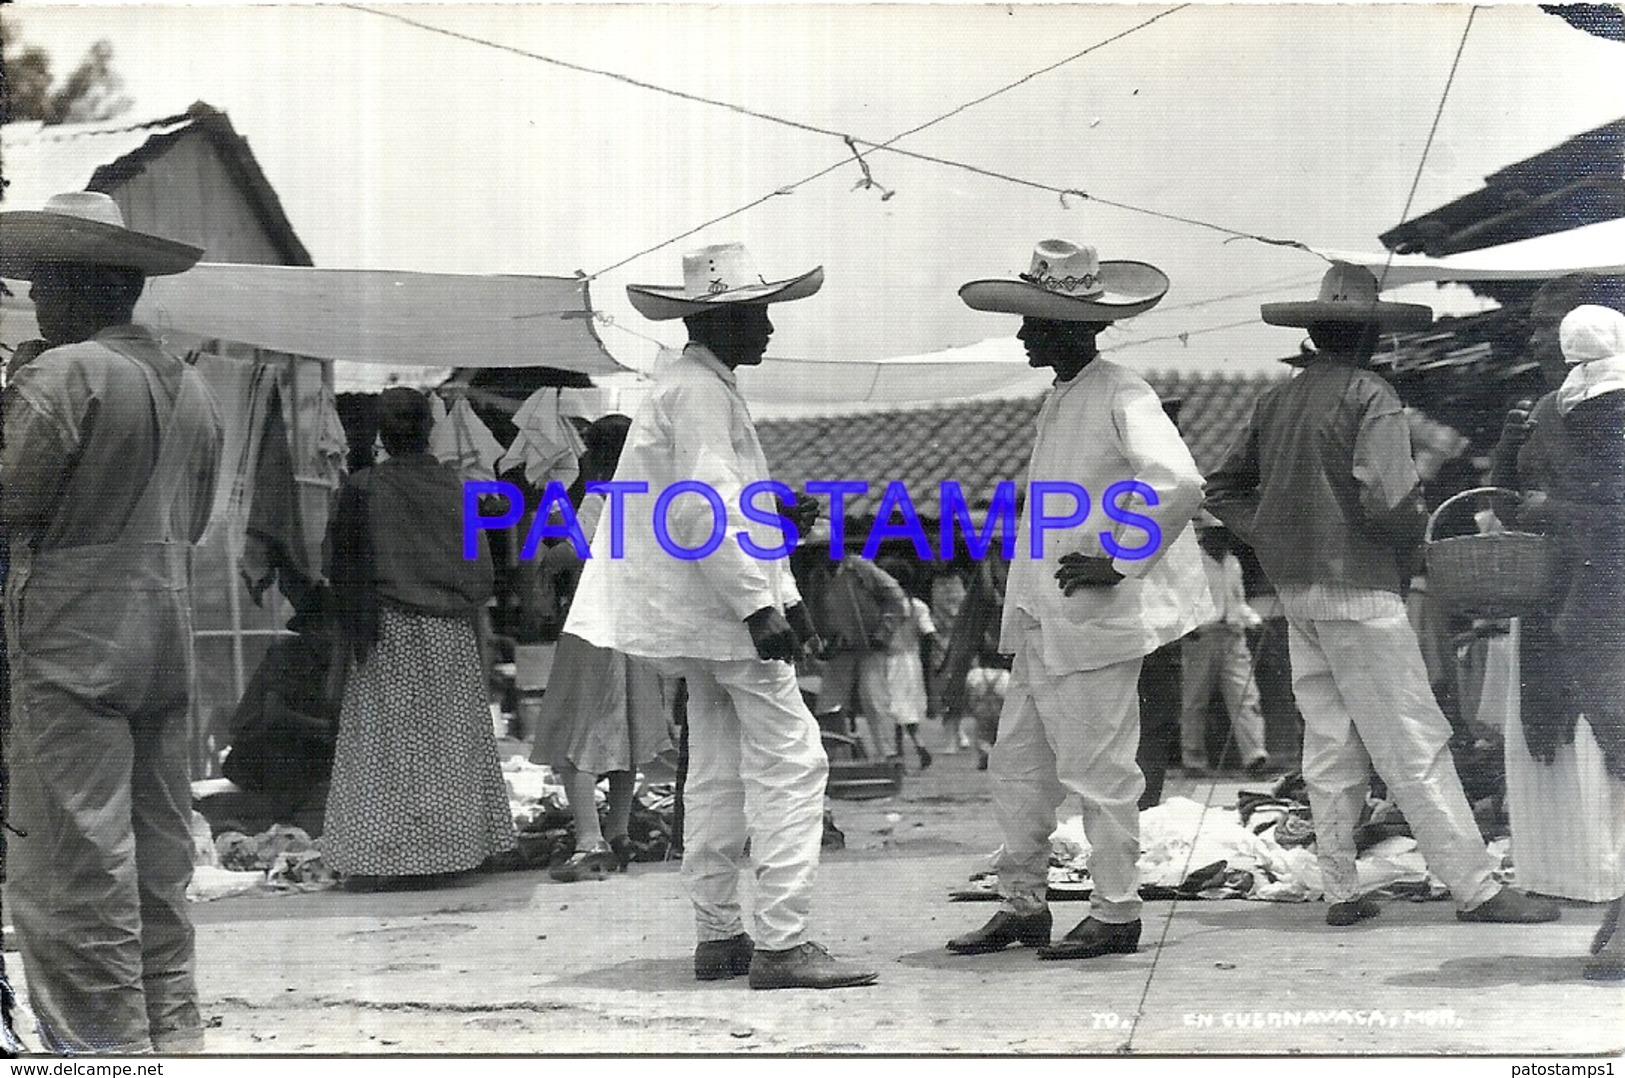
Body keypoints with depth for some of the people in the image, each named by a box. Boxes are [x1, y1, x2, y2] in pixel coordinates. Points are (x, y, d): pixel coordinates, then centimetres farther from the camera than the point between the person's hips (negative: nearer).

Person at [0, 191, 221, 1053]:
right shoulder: (191, 387, 11)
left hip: (73, 635, -8)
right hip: (167, 632, 8)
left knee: (74, 858, -4)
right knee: (158, 854, 13)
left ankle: (104, 1041, -3)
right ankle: (172, 1031, 19)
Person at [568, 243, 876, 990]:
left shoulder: (709, 387, 20)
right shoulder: (698, 390, -13)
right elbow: (702, 512, -22)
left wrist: (784, 595, 17)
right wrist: (758, 606, -23)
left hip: (703, 617, 11)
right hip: (723, 612, -11)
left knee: (718, 773, 12)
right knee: (790, 763, -11)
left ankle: (718, 936, 17)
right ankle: (781, 942, -13)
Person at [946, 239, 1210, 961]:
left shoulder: (1121, 396, -12)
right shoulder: (1057, 401, 16)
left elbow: (1179, 484, -24)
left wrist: (1116, 563, -19)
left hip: (1095, 618, -9)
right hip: (1043, 619, 9)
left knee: (1097, 771, -1)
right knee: (1015, 766, 12)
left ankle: (1116, 914, 11)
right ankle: (1021, 906, 23)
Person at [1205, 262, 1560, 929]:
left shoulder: (1277, 400, 11)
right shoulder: (1371, 396, -10)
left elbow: (1223, 491, 16)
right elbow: (1385, 497, -21)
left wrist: (1277, 542, 12)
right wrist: (1416, 533, -2)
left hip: (1295, 592, 7)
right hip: (1359, 587, -7)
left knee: (1329, 745, 11)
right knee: (1415, 747, -5)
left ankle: (1341, 892, 13)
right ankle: (1474, 887, -3)